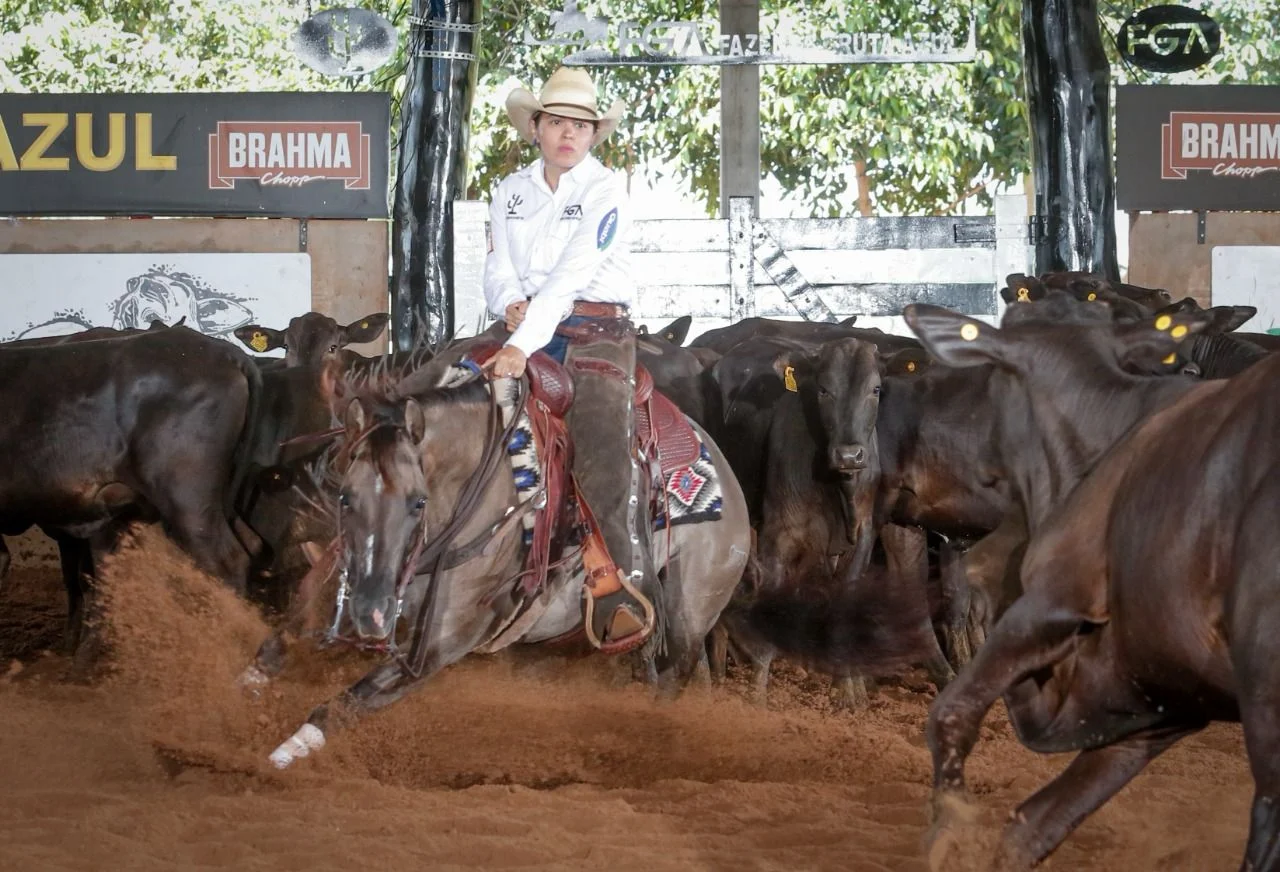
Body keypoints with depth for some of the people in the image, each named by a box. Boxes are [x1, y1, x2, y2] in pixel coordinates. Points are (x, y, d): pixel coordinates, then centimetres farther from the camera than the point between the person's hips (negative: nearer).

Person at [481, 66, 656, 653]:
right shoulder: (510, 192, 16)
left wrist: (524, 342, -25)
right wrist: (511, 303, -13)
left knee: (604, 447, -22)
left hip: (594, 328, -5)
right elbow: (498, 268, 13)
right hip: (523, 327, 5)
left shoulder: (605, 191, -2)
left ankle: (621, 593, -25)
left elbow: (572, 272, -15)